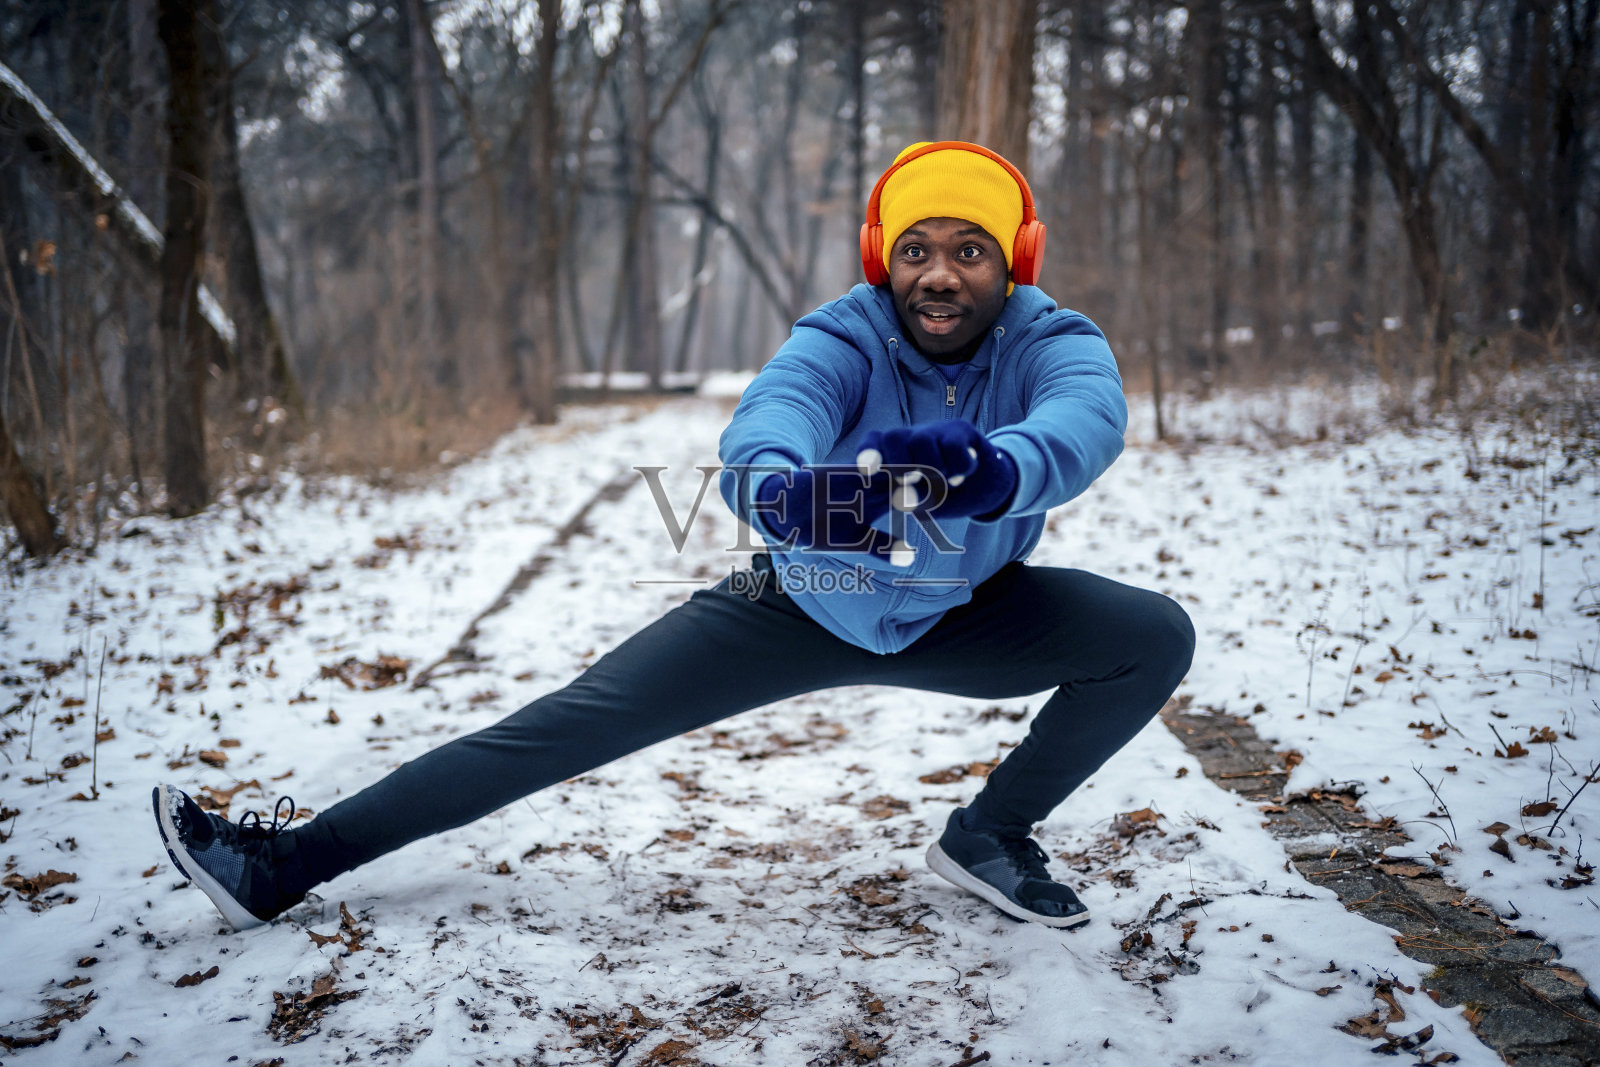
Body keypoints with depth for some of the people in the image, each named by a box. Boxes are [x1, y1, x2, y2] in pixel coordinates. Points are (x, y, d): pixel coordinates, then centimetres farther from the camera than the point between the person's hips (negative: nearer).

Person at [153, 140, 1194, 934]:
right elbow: (765, 420, -45)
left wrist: (991, 468, -68)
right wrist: (780, 482, -71)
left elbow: (1089, 418, -44)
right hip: (805, 606, -1)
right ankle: (283, 865, 0)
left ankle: (990, 836, 3)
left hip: (968, 616, 2)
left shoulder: (1050, 342, -20)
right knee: (566, 725, -8)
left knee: (1156, 637, -17)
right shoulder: (844, 339, -23)